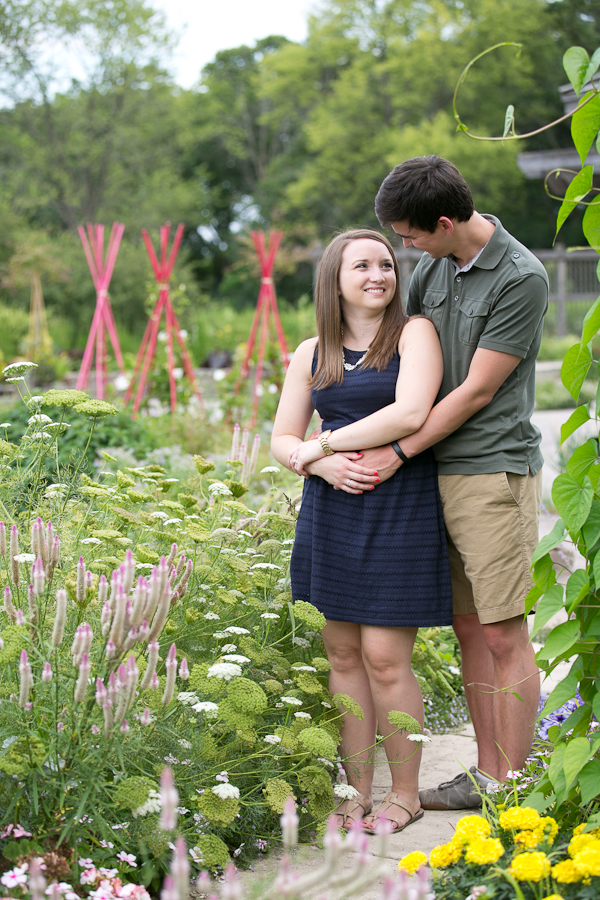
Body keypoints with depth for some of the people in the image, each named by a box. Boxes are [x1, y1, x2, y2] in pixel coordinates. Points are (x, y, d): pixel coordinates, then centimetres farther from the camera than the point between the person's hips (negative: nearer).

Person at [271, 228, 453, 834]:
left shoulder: (415, 334, -1)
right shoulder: (311, 355, 12)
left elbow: (411, 413, -16)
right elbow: (281, 439, 12)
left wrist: (322, 444, -9)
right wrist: (325, 464, -10)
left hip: (399, 510, -4)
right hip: (330, 510, 5)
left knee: (384, 658, -5)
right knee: (343, 655, 6)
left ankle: (405, 794, 11)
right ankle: (358, 793, 17)